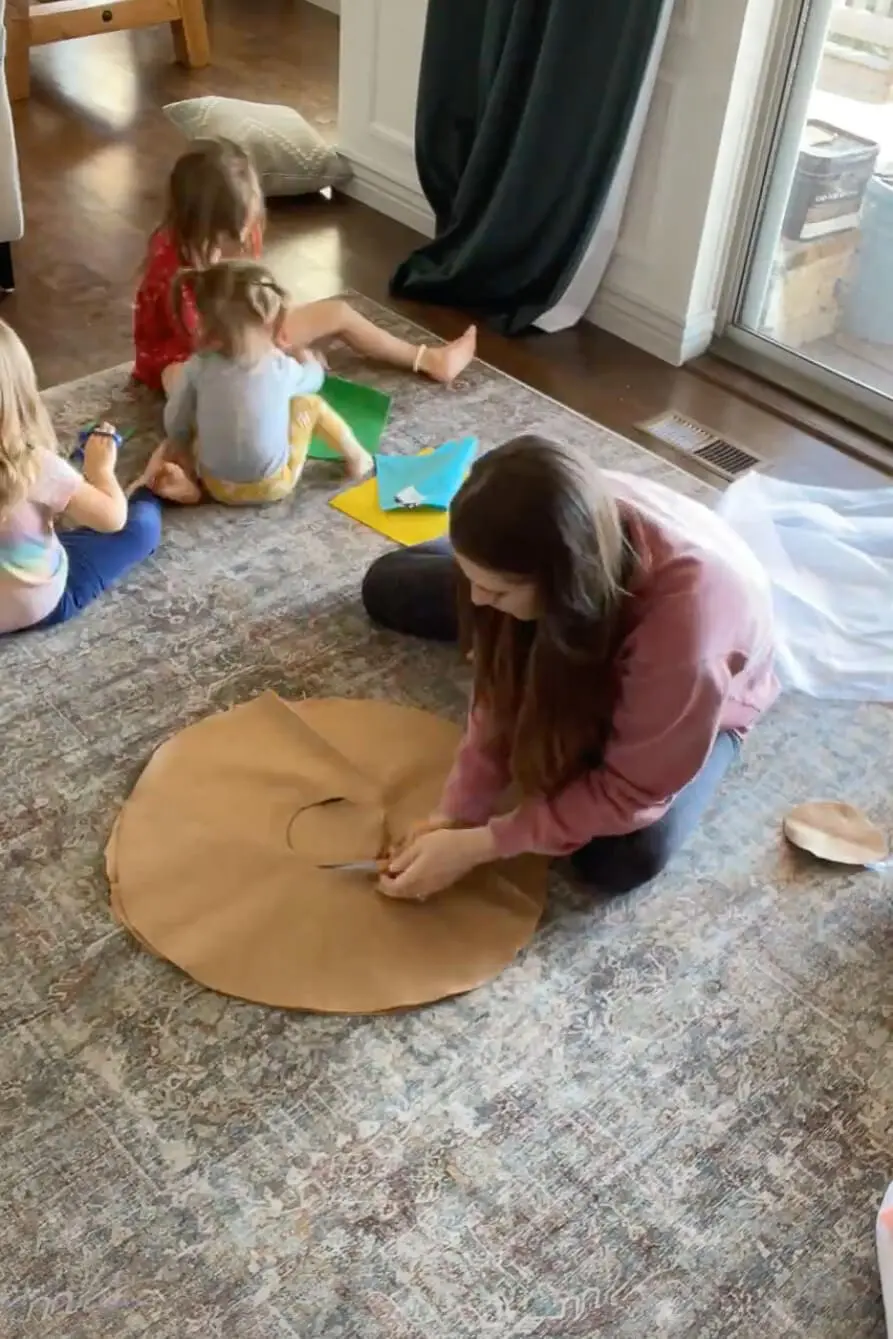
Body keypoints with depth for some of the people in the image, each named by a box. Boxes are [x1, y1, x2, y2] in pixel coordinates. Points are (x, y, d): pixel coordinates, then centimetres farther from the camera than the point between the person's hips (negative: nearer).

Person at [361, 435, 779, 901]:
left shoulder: (687, 614, -47)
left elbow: (629, 791, -34)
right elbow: (504, 682, -20)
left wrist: (478, 844, -35)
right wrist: (457, 811, -29)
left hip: (700, 693, -3)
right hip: (593, 607, 3)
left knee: (623, 859, -25)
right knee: (386, 587, 2)